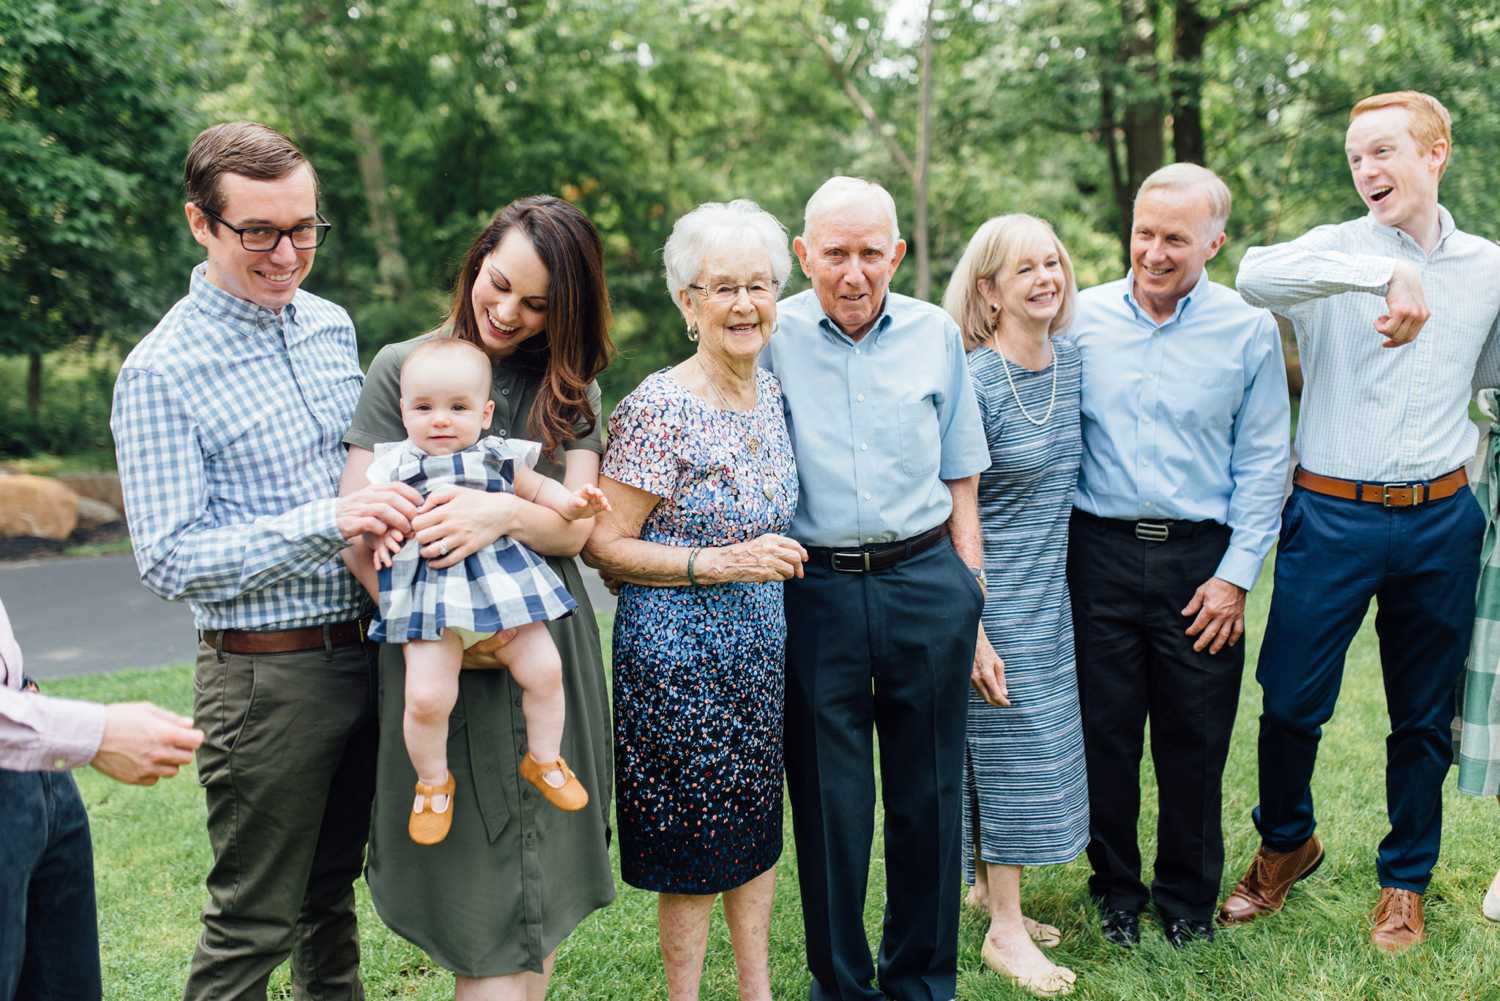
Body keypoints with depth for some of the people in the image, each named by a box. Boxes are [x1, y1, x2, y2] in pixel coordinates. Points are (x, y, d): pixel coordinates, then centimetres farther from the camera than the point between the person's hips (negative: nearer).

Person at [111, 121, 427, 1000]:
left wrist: (392, 509, 1)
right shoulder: (162, 373, -13)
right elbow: (169, 560, -17)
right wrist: (329, 522, -26)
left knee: (335, 891, 21)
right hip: (266, 678, -6)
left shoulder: (332, 325, 7)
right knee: (254, 923, 5)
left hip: (365, 655, 6)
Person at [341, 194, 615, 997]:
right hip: (440, 660, -3)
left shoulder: (569, 388, 11)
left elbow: (576, 525, -1)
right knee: (482, 905, -1)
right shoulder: (403, 366, 1)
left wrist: (501, 515, -22)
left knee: (541, 894, 10)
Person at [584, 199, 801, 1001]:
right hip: (679, 656, -7)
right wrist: (718, 563, -22)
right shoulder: (657, 409, -17)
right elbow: (602, 545, -16)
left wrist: (777, 558, 7)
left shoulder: (771, 393, 6)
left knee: (756, 823, 17)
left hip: (762, 649, 7)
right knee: (695, 844, 5)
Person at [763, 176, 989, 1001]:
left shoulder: (936, 334, 7)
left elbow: (959, 477, 12)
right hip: (814, 587, -2)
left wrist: (969, 593, 8)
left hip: (927, 582, 2)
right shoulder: (773, 338, 0)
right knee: (827, 799, 7)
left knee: (929, 792, 10)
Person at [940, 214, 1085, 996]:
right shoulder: (973, 383, -16)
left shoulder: (1072, 364, 4)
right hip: (994, 597, -7)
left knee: (1041, 747, 14)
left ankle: (990, 887, 33)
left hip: (1052, 594, 7)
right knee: (1009, 748, 1)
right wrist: (974, 633, -17)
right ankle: (1005, 931, 14)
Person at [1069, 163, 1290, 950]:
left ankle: (1188, 899, 28)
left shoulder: (1249, 330, 0)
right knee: (1104, 732, 8)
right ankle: (1116, 888, 27)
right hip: (1101, 552, 1)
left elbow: (1262, 463, 2)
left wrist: (1236, 574, -4)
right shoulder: (1082, 317, 2)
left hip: (1199, 559, 0)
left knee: (1195, 739, 8)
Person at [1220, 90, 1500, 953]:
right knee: (1291, 702, 5)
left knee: (1425, 717, 12)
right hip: (1334, 517, -3)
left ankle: (1406, 882, 32)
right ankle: (1287, 844, 32)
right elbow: (1256, 275, -29)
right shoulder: (1340, 251, -5)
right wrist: (1386, 272, -37)